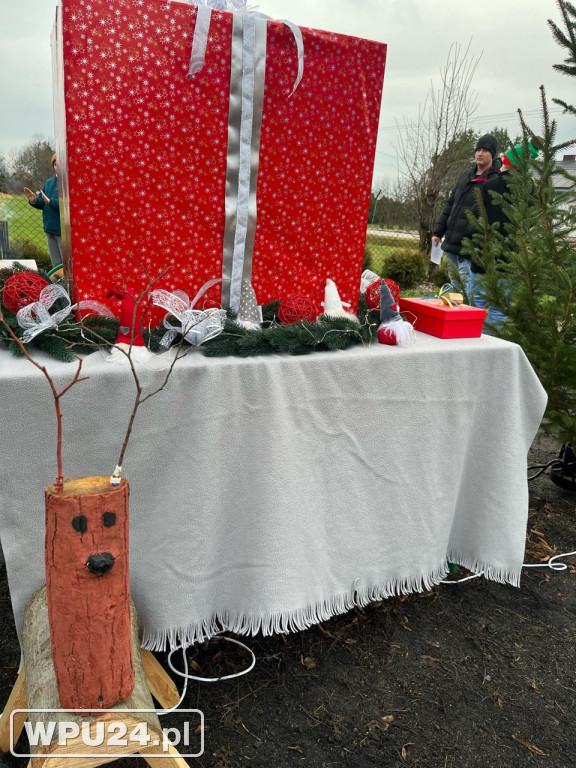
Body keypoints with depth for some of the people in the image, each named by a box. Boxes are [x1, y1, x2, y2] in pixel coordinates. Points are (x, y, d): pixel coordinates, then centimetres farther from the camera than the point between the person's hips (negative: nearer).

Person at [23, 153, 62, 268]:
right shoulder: (48, 182, 14)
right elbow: (43, 204, 16)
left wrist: (50, 201, -25)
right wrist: (34, 201, -4)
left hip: (64, 230, -8)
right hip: (50, 229, 8)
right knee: (56, 264, 17)